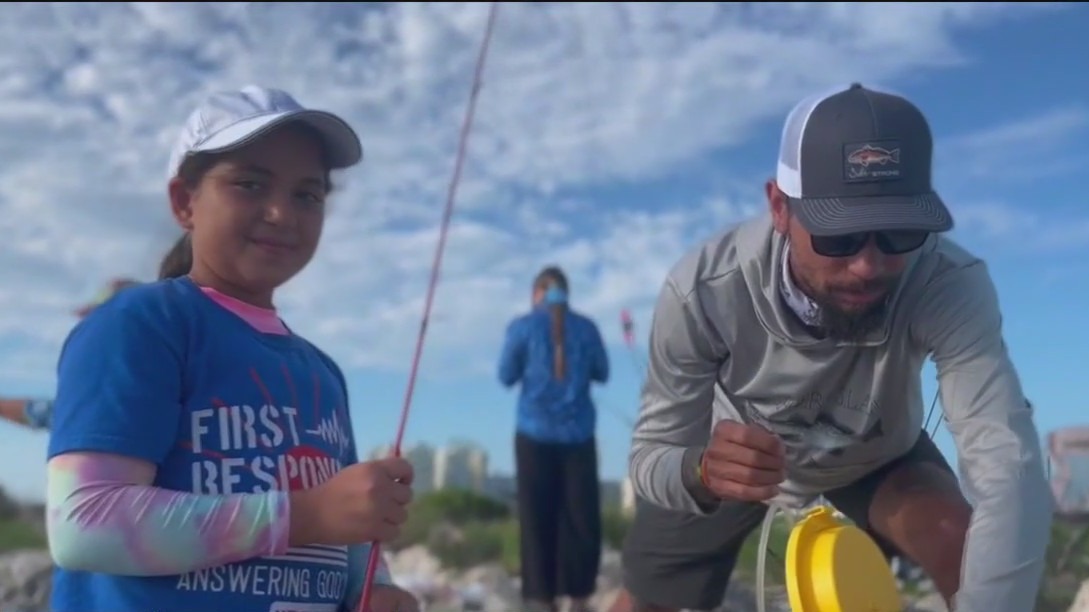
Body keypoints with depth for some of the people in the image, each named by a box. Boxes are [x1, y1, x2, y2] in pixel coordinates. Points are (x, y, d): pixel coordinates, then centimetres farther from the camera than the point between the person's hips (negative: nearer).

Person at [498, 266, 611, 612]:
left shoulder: (523, 327, -3)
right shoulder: (586, 328, 2)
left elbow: (506, 377, 2)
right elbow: (601, 374, 11)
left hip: (535, 433, -1)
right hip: (578, 433, 1)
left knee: (537, 516, 6)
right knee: (581, 517, 8)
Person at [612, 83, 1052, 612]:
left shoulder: (951, 287, -38)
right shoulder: (702, 291, -37)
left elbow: (1010, 468, -47)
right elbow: (650, 459, -31)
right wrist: (703, 471, -54)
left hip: (877, 457, 0)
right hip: (738, 454, 0)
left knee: (967, 552, -27)